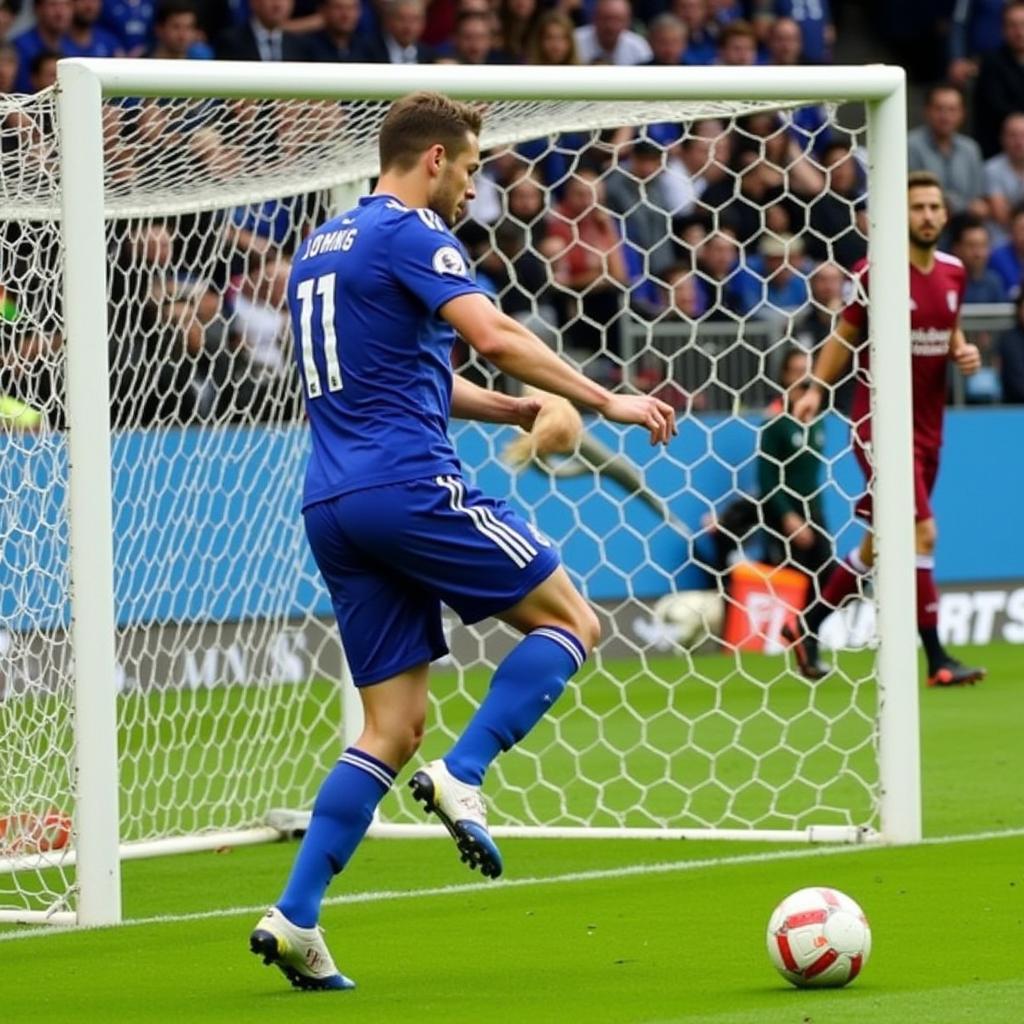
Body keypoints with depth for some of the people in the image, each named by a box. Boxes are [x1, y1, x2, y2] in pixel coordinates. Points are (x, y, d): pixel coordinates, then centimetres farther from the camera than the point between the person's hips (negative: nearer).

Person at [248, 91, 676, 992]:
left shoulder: (320, 249, 23)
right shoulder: (410, 234, -6)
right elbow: (494, 336, -20)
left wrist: (514, 408, 20)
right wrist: (607, 401, -15)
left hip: (335, 507, 8)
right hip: (411, 487, -8)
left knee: (393, 726, 8)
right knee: (570, 621, 5)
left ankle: (296, 917, -2)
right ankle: (462, 778, -12)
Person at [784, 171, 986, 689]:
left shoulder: (952, 272, 6)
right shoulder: (875, 272, -11)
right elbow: (844, 336, -2)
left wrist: (964, 352, -1)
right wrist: (816, 388, -12)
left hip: (926, 427, 7)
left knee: (879, 542, 13)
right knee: (921, 531, -16)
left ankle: (806, 629, 29)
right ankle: (937, 660, -12)